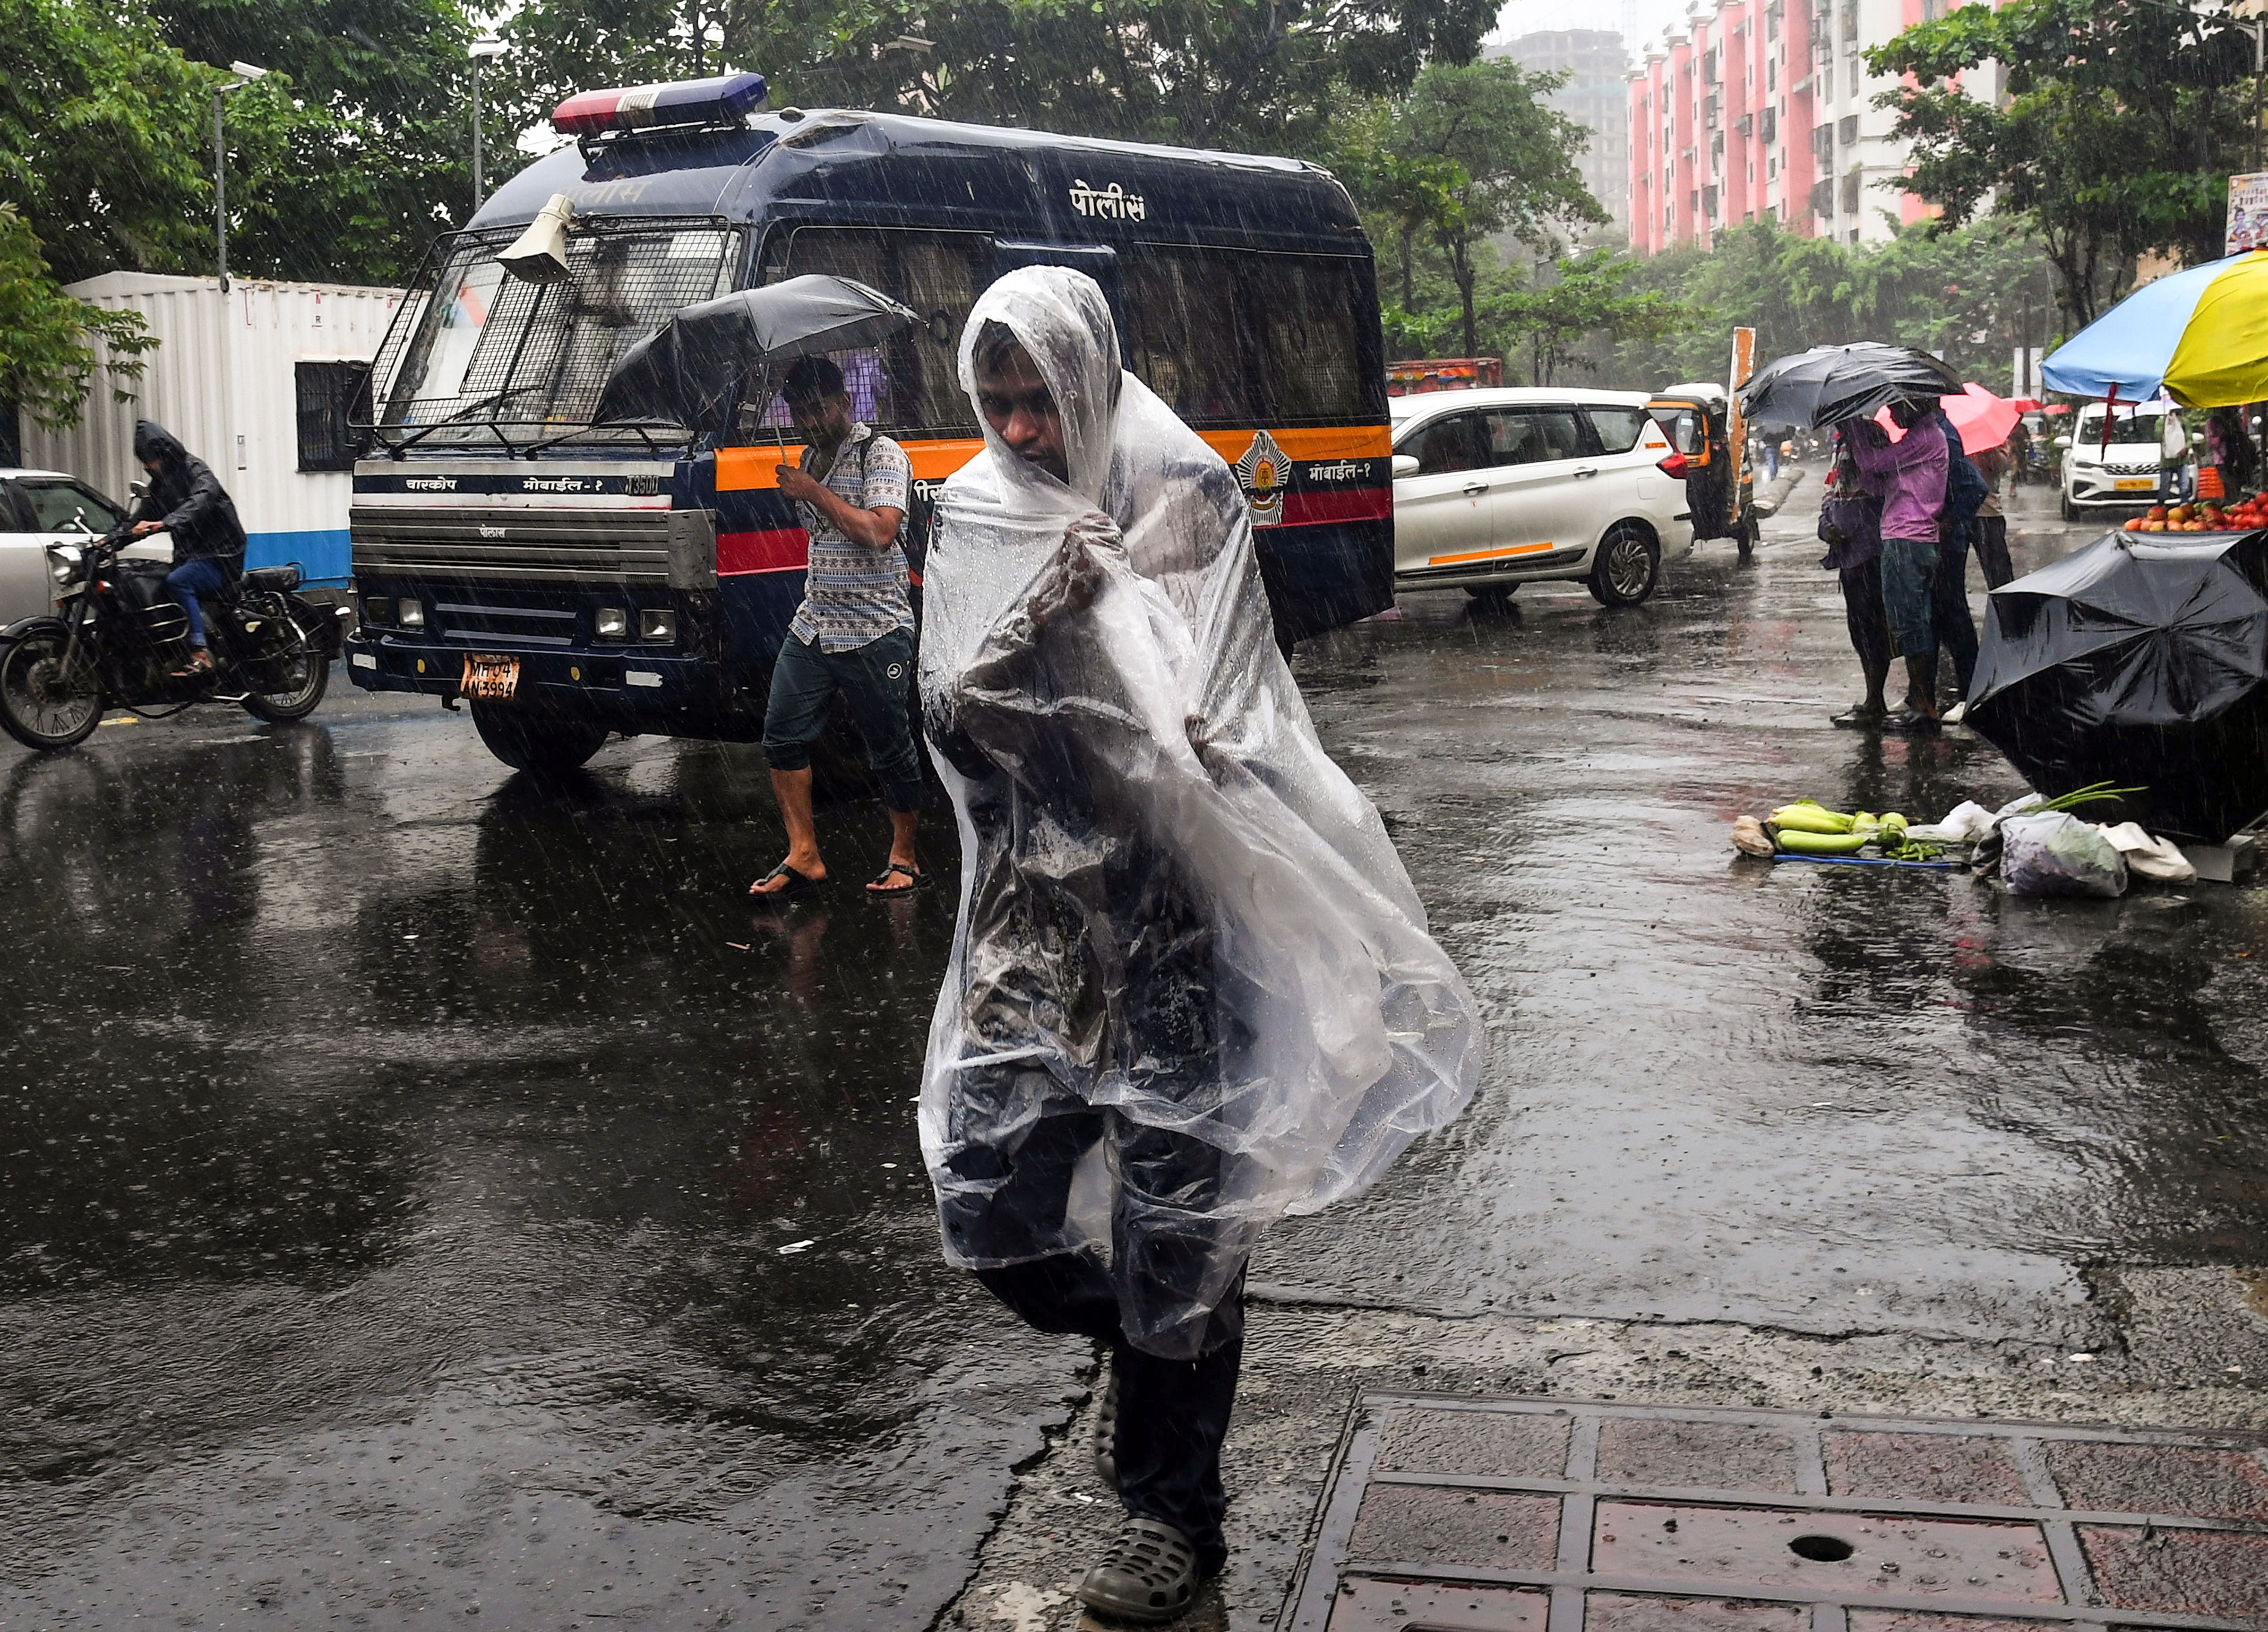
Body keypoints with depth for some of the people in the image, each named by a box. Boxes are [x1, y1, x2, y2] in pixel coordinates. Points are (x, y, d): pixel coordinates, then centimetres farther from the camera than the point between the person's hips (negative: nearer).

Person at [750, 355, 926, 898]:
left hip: (874, 634, -7)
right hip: (811, 627, 7)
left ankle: (904, 859, 16)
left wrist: (816, 493, -16)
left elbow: (880, 532, -22)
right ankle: (804, 857, 8)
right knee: (782, 738, 1)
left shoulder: (881, 454, -8)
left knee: (890, 751, 2)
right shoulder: (811, 459, 15)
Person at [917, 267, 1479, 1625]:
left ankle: (1173, 1510, 19)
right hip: (1035, 911, 4)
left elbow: (1220, 724, -8)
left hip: (1177, 915, -4)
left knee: (1175, 1214, 1)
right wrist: (1040, 609, -16)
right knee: (989, 1203, 3)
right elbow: (950, 716, -3)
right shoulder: (977, 514, 6)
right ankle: (1146, 1345, 34)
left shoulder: (1186, 496, -4)